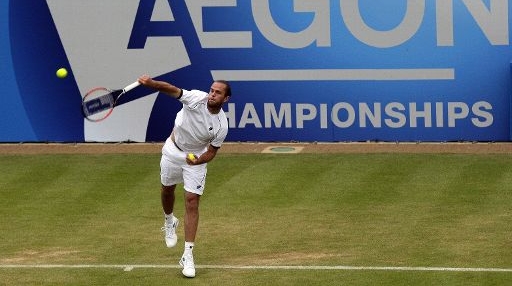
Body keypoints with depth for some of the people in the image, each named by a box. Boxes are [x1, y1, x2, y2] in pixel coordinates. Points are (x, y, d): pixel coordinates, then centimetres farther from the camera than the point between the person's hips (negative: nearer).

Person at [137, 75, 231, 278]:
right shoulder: (197, 99, -25)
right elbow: (171, 90, -38)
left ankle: (188, 256, -9)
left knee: (192, 202, -10)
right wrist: (151, 83, -57)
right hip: (173, 150, 2)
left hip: (196, 157, -2)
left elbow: (212, 152, -11)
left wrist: (198, 160, -32)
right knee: (167, 190, 20)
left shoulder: (221, 126, -22)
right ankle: (169, 221, 55)